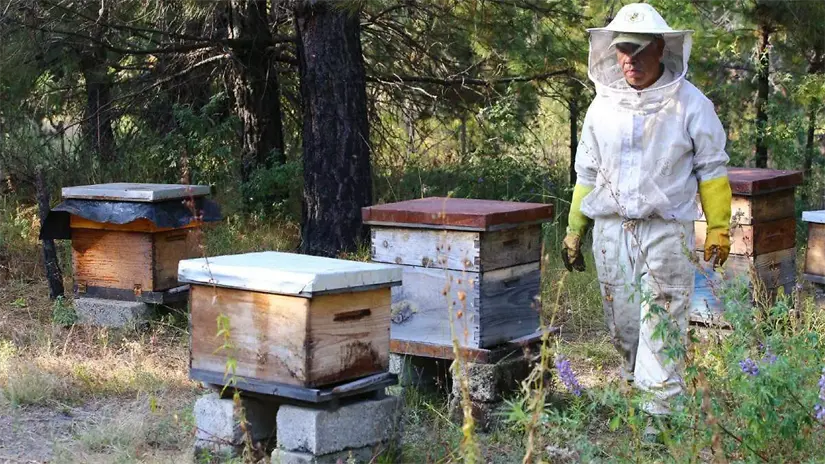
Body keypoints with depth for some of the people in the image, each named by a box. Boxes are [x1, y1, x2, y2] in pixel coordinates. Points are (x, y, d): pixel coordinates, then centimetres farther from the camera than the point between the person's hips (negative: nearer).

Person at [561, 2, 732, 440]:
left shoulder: (690, 104, -5)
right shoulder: (603, 106, 5)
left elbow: (711, 169, 1)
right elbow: (587, 173, 13)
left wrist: (718, 228, -2)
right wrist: (574, 230, 13)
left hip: (667, 231, -4)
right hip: (612, 229, 4)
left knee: (662, 325, -4)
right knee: (622, 322, 11)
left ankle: (659, 412, 2)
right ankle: (634, 384, 32)